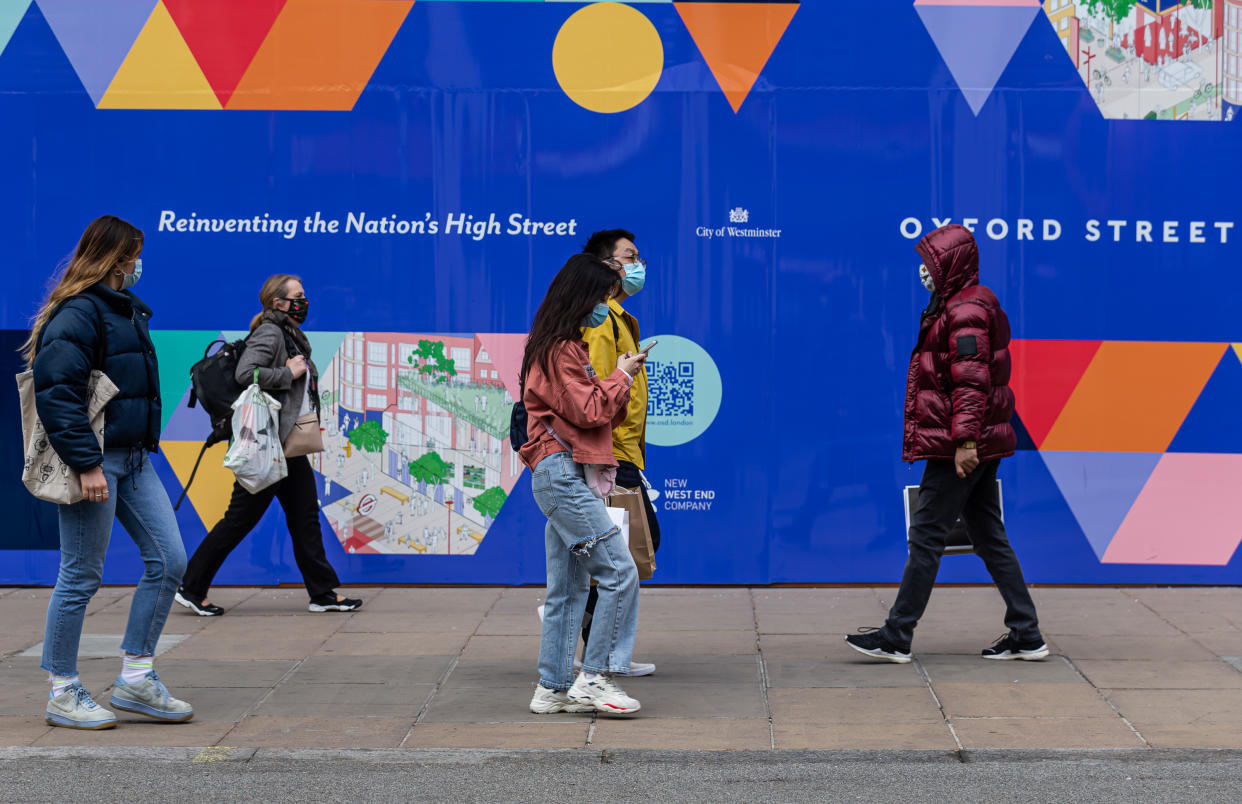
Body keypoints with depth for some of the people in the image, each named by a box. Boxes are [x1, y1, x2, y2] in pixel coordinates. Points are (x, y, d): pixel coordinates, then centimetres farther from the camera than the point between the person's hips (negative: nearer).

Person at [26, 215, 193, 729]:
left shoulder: (125, 310, 17)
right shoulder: (78, 313, -13)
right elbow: (55, 392, -20)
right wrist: (86, 463, -23)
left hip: (132, 457, 9)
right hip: (92, 460, -9)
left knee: (169, 561, 5)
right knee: (82, 576, -1)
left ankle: (135, 678, 14)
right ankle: (63, 694, 11)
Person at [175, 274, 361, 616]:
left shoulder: (293, 337, 17)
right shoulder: (269, 333, -11)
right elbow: (245, 373, -26)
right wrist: (288, 374, -18)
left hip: (291, 448, 10)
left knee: (306, 518, 9)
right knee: (240, 520, -3)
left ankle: (324, 593, 12)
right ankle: (192, 588, 6)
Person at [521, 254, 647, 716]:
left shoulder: (565, 347, 21)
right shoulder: (559, 350, -11)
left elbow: (600, 414, 21)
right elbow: (589, 411, -14)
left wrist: (622, 382, 8)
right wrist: (621, 376, -2)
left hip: (563, 479, 11)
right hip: (563, 473, -11)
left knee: (568, 588, 11)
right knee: (620, 572, -12)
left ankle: (553, 688, 14)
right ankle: (596, 677, -9)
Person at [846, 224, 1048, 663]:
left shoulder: (966, 310, -13)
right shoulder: (959, 305, 18)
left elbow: (971, 380, -21)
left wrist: (964, 440, -25)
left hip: (960, 447, -11)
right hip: (981, 444, 11)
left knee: (926, 536, -5)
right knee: (990, 537, 11)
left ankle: (896, 636, -1)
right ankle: (1026, 635, 12)